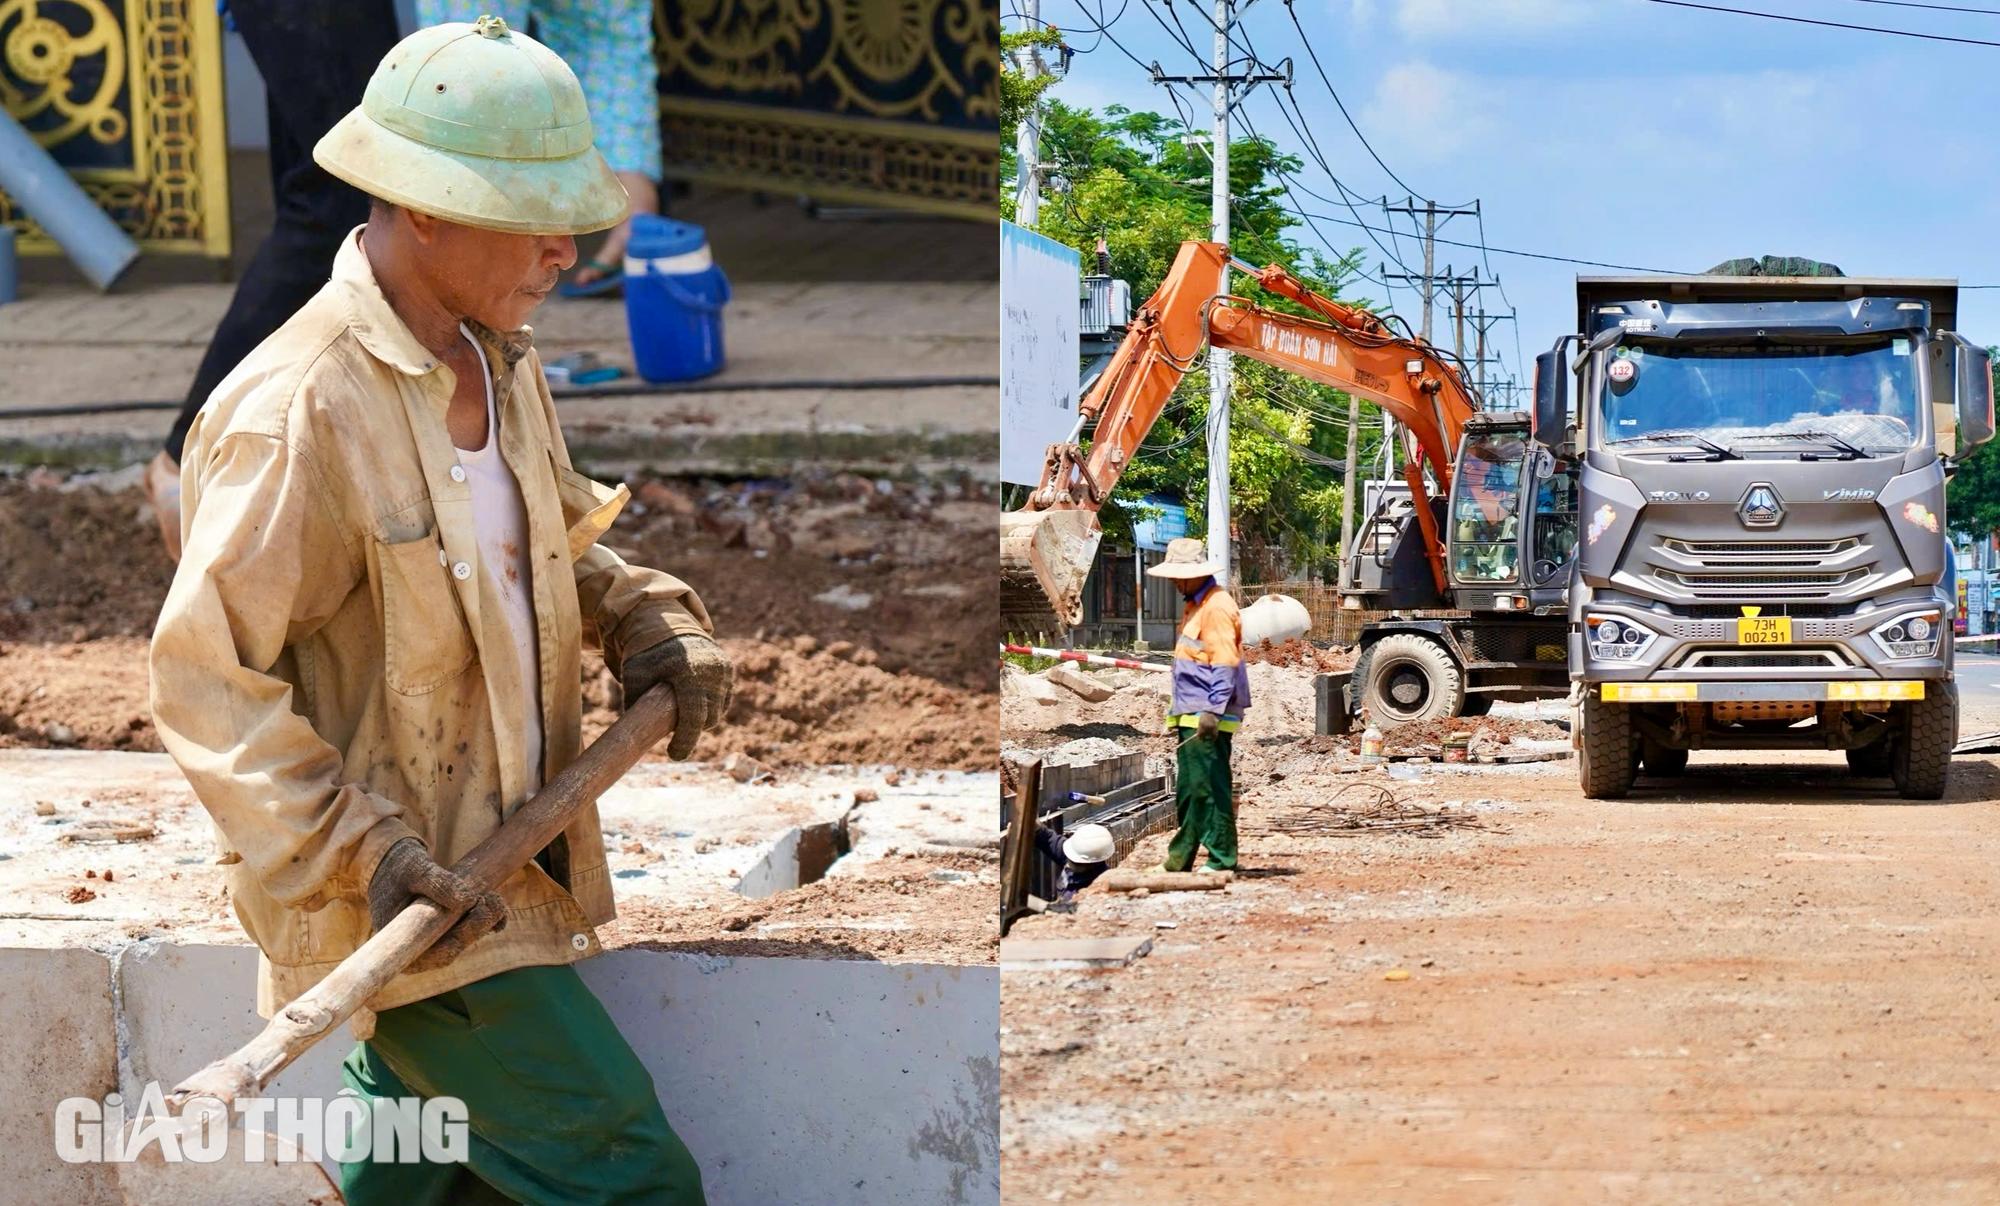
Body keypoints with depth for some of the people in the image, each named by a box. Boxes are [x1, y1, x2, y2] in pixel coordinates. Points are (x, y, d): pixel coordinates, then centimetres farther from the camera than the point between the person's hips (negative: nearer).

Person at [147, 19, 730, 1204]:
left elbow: (560, 534, 24)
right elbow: (209, 679, -22)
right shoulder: (299, 413, -23)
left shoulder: (500, 362, 5)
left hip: (503, 856, 9)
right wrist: (359, 858, -27)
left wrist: (648, 617, 5)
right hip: (404, 893, -9)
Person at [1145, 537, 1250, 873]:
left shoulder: (1216, 607, -14)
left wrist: (1212, 710, -26)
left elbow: (1225, 663, -21)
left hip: (1208, 717, -11)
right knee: (1188, 790, 15)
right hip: (1190, 714, 11)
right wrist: (1179, 709, 23)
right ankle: (1179, 860, 21)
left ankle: (1222, 860, -5)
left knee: (1210, 788, -9)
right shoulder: (1194, 604, 19)